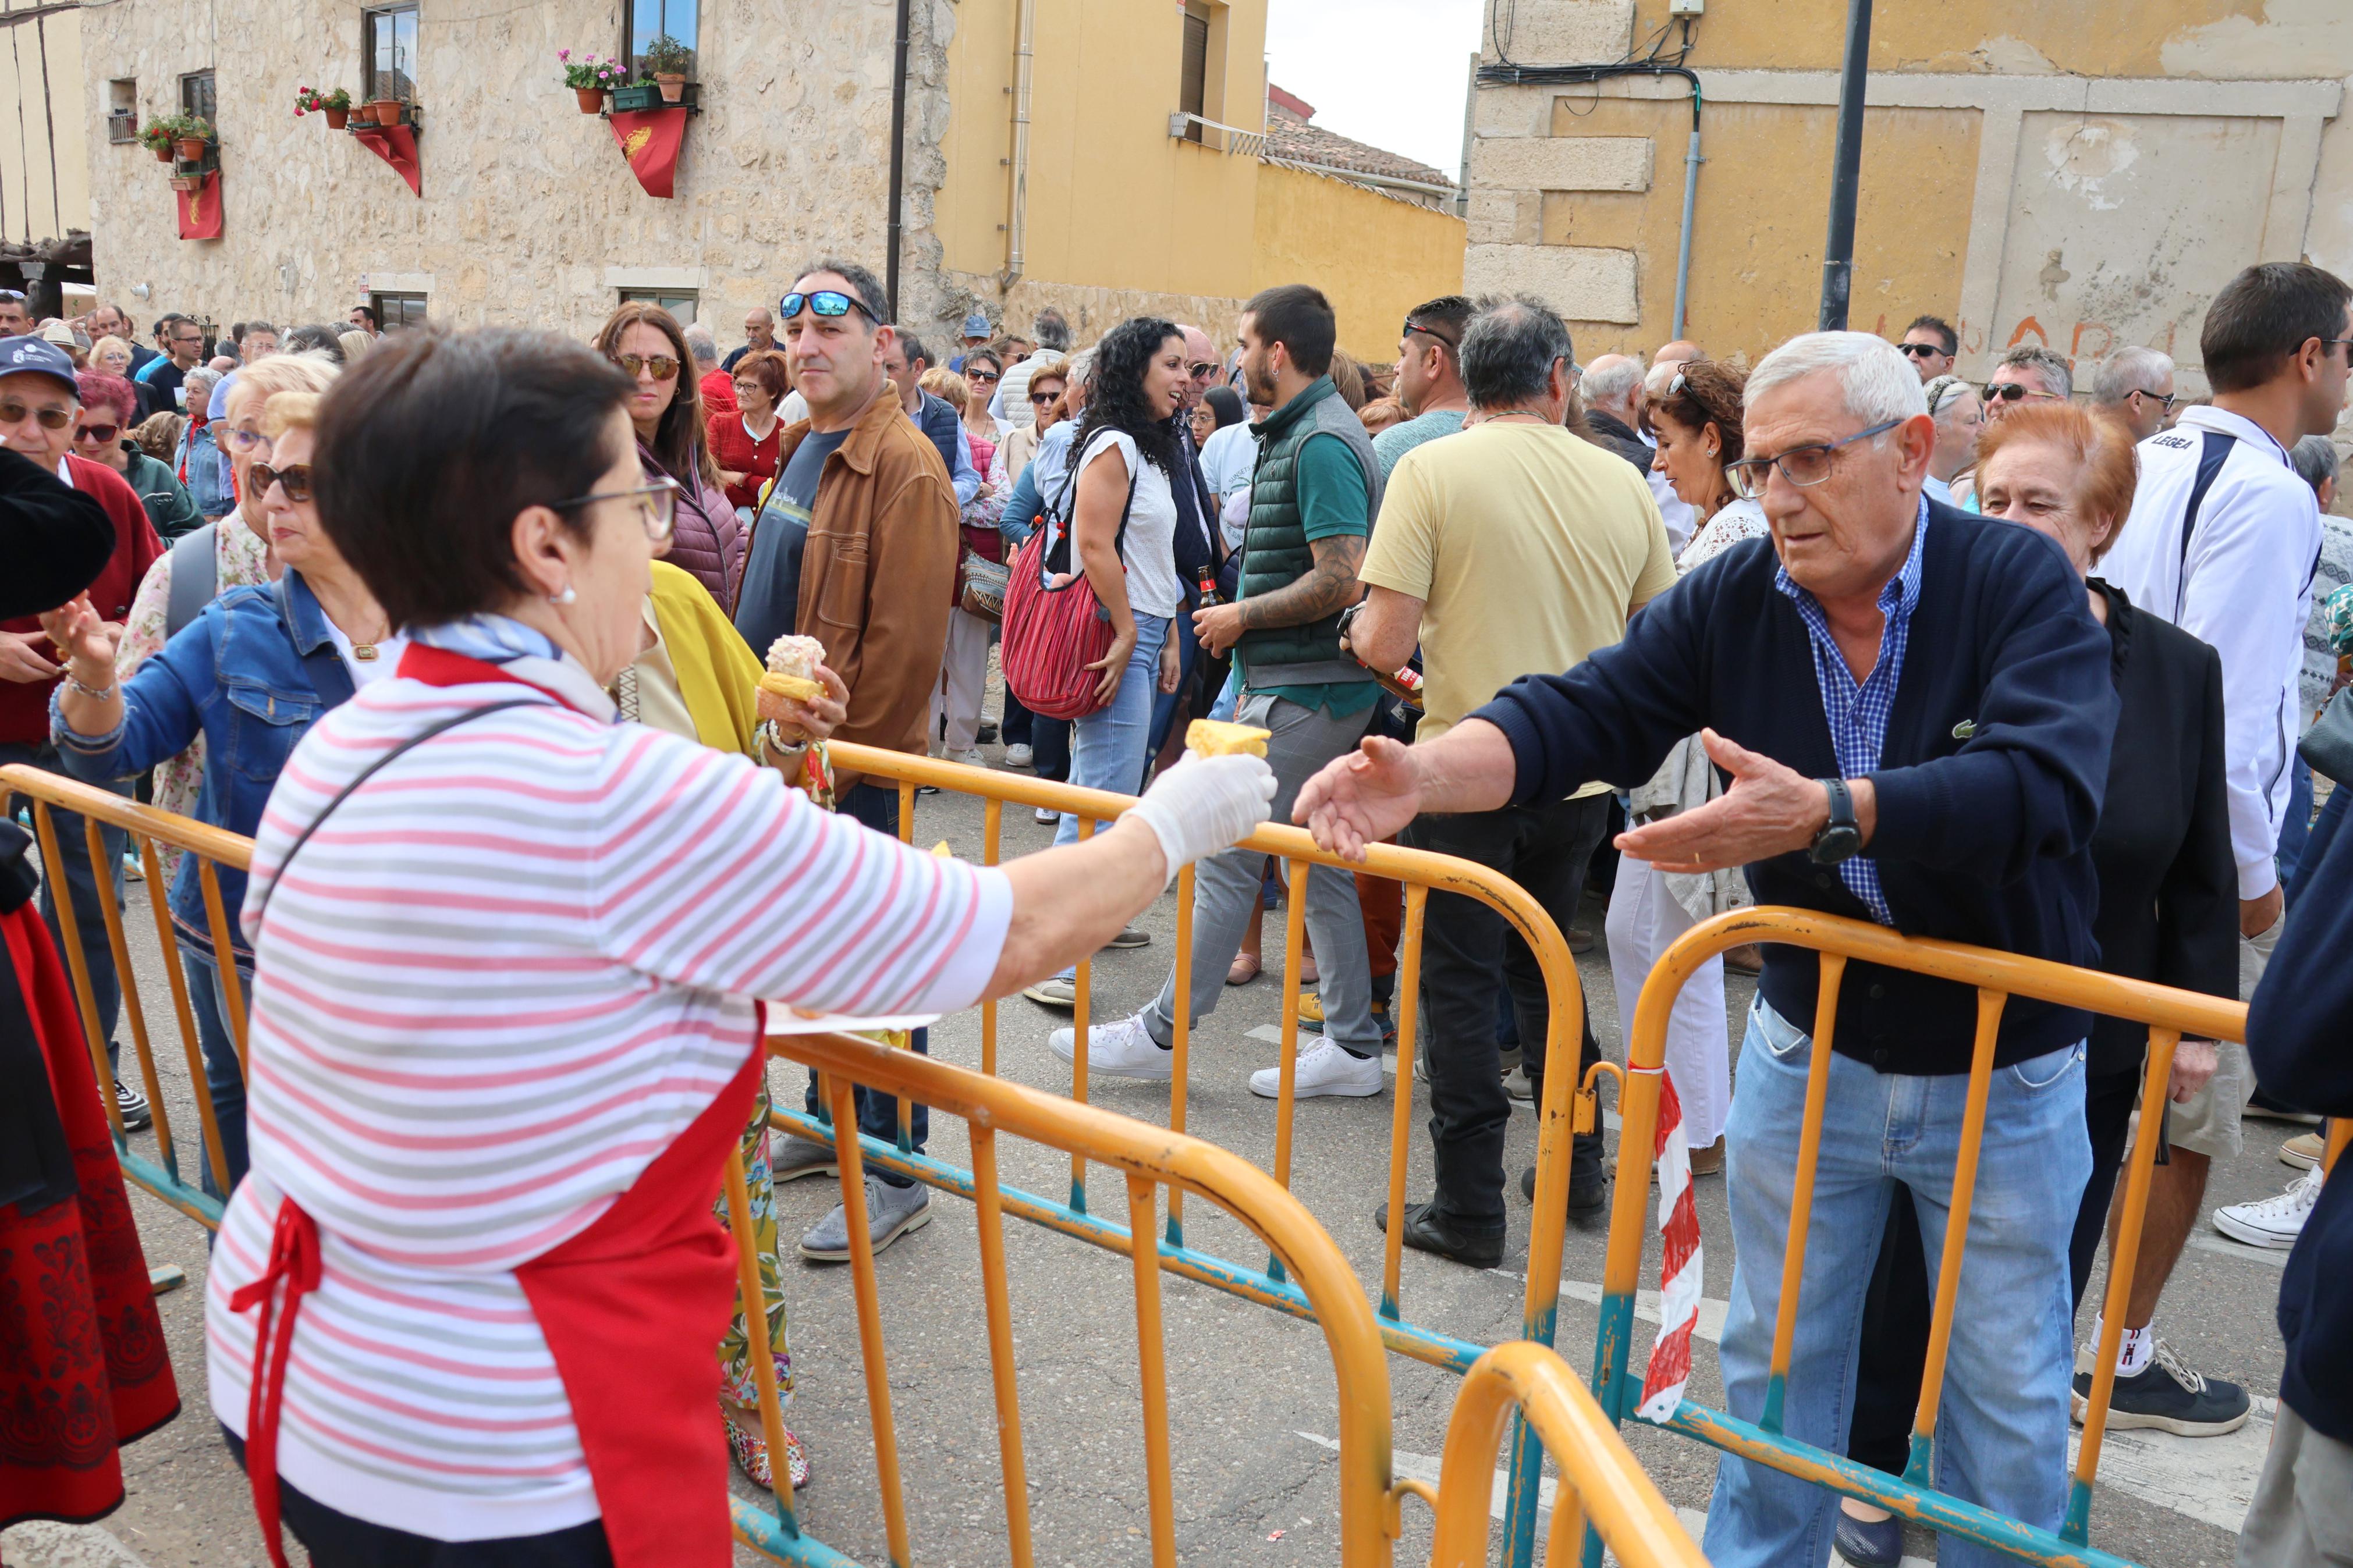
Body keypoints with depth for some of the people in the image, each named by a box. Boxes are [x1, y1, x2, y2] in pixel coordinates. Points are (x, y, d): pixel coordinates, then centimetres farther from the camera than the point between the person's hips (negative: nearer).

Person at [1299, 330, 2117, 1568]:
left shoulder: (2019, 582, -18)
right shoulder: (1734, 600, -9)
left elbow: (2043, 785, -34)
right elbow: (1578, 716, -18)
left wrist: (1826, 815, -47)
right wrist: (1425, 775, -36)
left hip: (2001, 1080, -2)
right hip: (1807, 1055, 3)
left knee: (2010, 1399, 15)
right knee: (1775, 1362, 18)